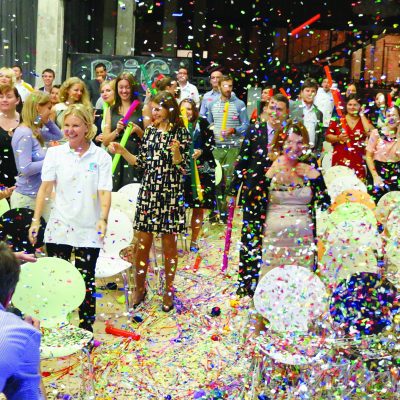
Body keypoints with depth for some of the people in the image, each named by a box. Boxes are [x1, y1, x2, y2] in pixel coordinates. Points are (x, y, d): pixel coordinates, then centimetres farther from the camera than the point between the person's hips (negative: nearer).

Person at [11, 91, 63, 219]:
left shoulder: (35, 131, 8)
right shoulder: (25, 134, -19)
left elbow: (58, 136, 22)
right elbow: (25, 168, -25)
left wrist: (47, 121, 6)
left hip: (37, 195, 9)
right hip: (27, 198, -9)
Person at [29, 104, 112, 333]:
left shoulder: (101, 157, -1)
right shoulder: (55, 153, 3)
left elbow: (105, 191, -9)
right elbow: (46, 187, -2)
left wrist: (103, 219, -25)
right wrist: (36, 219, -10)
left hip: (89, 230, -1)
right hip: (59, 228, 1)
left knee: (86, 281, 6)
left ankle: (86, 330, 20)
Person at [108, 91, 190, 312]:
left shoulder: (181, 133, -5)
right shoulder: (150, 130, 9)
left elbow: (182, 168, -9)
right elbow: (141, 162, 12)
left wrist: (176, 151, -26)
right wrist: (122, 151, 2)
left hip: (170, 192, -4)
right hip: (148, 190, 4)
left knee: (169, 242, 5)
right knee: (142, 241, 5)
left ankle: (168, 290, 19)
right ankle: (139, 288, 20)